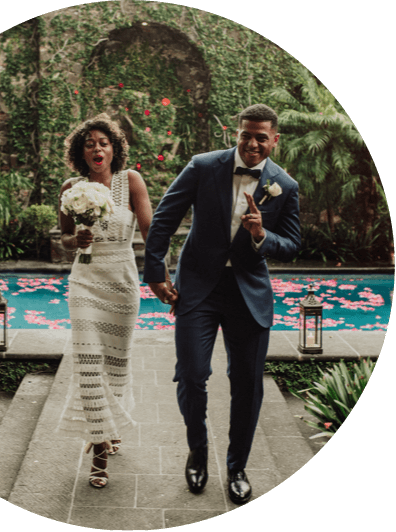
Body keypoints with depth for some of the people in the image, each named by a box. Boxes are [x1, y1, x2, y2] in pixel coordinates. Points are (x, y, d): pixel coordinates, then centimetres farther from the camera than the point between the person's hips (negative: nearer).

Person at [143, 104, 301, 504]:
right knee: (191, 377, -6)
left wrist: (261, 235, -20)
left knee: (247, 384, 7)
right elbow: (164, 219, -2)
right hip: (198, 287, -1)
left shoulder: (285, 187, -1)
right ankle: (197, 449, 25)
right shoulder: (203, 167, -6)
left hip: (250, 291, 2)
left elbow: (291, 247, 1)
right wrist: (155, 273, -3)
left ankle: (237, 467, 28)